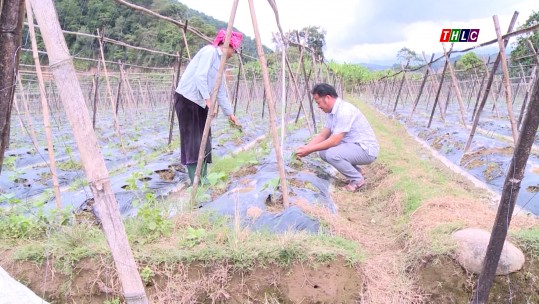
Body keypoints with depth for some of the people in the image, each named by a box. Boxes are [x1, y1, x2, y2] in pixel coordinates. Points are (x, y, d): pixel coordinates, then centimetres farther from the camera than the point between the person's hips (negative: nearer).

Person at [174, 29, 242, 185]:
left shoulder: (220, 62, 18)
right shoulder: (210, 51, -8)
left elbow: (221, 92, 20)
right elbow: (200, 76, -20)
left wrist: (229, 113, 20)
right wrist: (208, 99, -22)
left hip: (199, 102, 9)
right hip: (187, 99, -9)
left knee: (203, 138, 6)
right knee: (192, 138, -9)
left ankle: (203, 178, 12)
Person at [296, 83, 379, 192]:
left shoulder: (344, 110, -25)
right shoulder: (332, 112, 5)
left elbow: (334, 141, -27)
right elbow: (322, 135, 9)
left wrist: (309, 150, -20)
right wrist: (305, 148, -4)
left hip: (366, 149, -10)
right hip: (353, 146, 10)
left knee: (332, 154, -29)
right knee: (323, 152, 4)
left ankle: (357, 179, -6)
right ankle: (355, 171, 13)